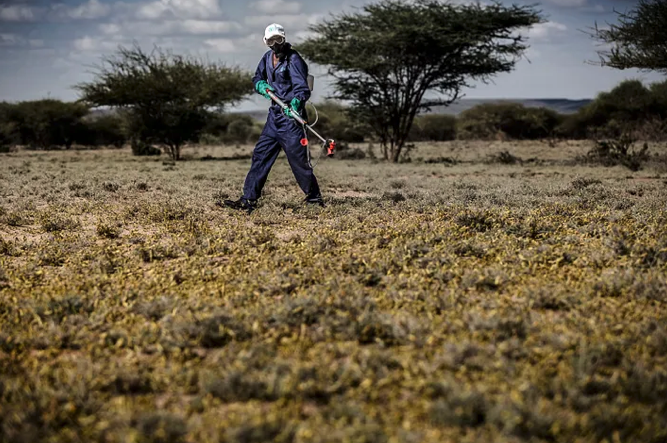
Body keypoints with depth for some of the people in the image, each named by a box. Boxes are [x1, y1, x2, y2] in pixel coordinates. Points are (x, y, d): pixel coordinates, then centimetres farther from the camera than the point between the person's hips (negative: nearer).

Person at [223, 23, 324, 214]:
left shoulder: (294, 60, -14)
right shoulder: (268, 57, 10)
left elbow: (302, 88, -23)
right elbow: (257, 78, 23)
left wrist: (295, 105, -42)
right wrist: (262, 86, -1)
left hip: (290, 114, -8)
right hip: (274, 114, 8)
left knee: (298, 158, -6)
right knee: (260, 155, 5)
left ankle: (314, 198, 8)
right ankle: (248, 200, 7)